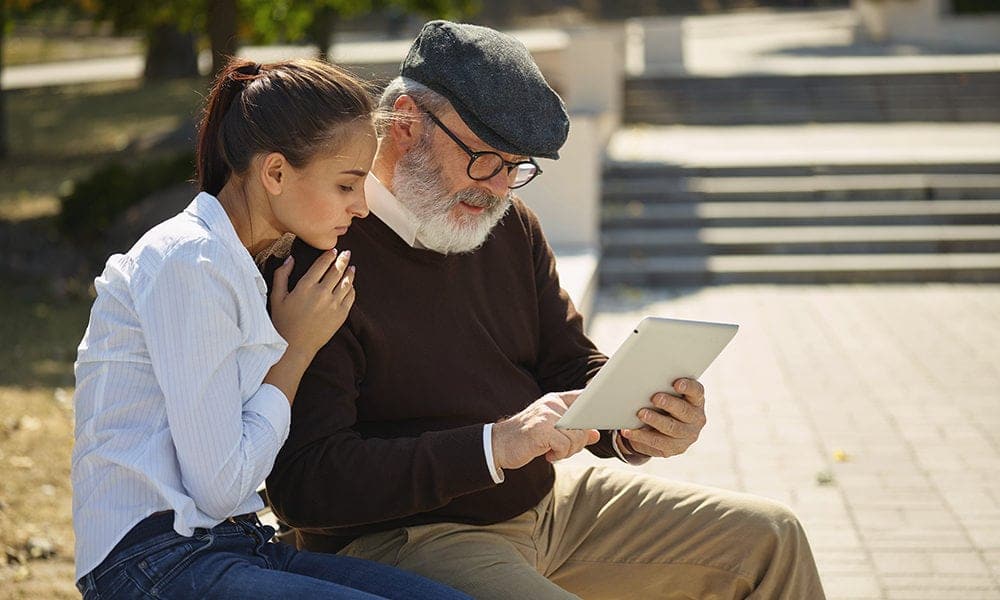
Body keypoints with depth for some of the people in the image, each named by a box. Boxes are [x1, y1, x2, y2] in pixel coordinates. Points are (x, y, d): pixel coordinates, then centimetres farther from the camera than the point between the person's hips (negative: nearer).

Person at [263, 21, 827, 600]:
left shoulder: (512, 226, 7)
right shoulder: (314, 254, -19)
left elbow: (572, 368, 14)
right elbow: (303, 482, -24)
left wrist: (634, 430, -11)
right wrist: (495, 445, -30)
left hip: (547, 498, 8)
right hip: (400, 537, -8)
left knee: (769, 537, 7)